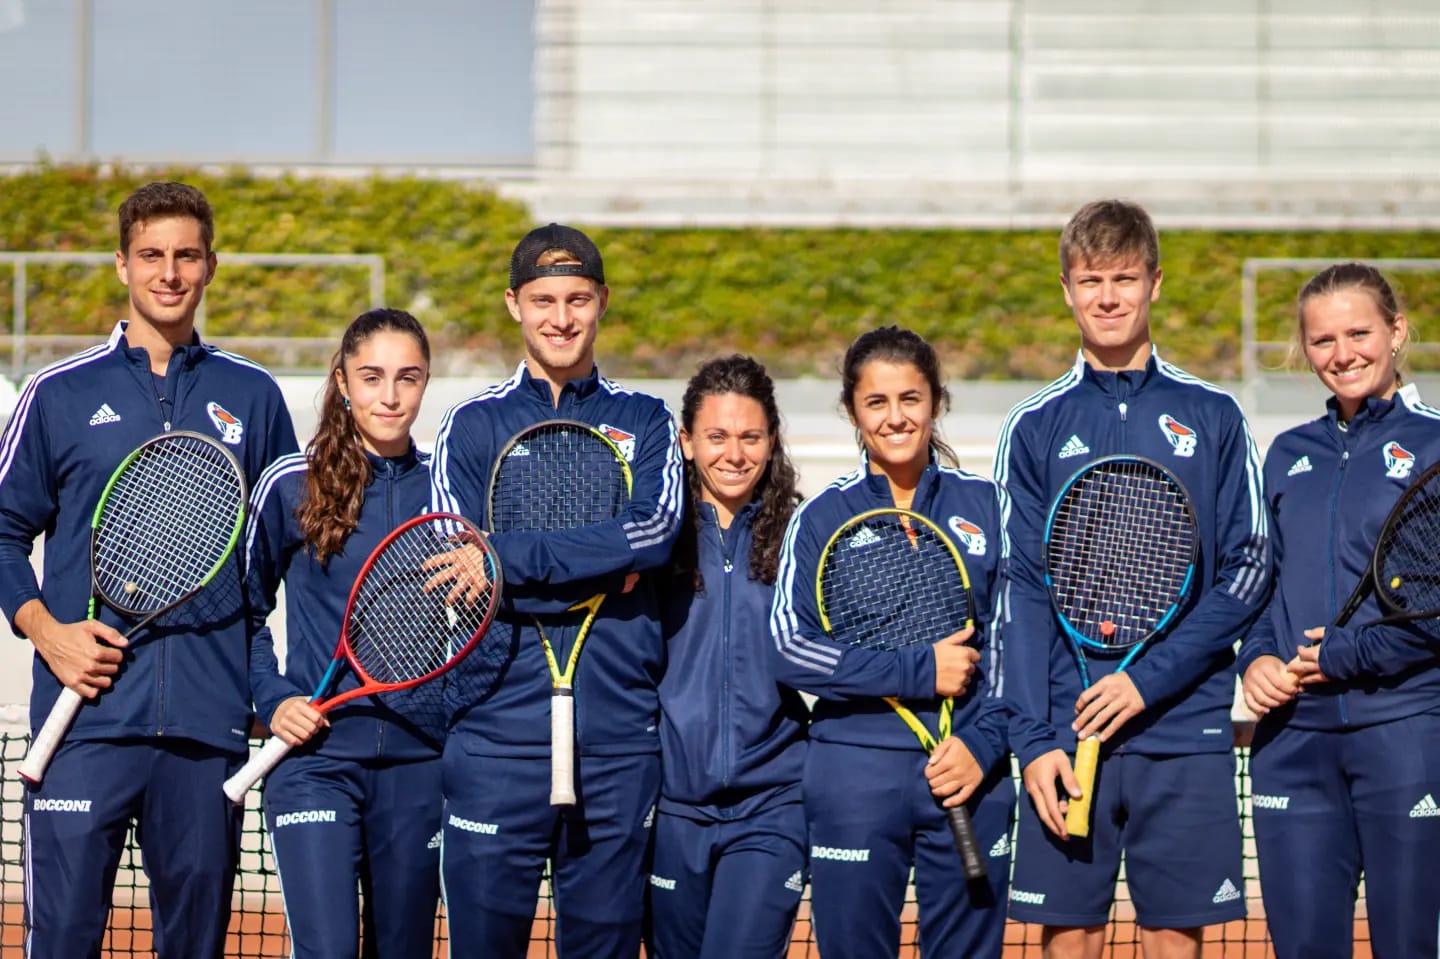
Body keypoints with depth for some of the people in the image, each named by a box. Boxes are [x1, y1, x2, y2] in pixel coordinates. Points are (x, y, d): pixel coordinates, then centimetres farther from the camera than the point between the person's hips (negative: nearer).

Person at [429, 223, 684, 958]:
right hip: (499, 730, -1)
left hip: (618, 736, 1)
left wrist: (507, 557, -15)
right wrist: (601, 569, -10)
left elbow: (655, 528, -9)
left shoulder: (644, 421, 11)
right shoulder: (472, 425, 8)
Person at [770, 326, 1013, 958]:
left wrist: (984, 742, -8)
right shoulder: (821, 517, 3)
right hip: (854, 777, -1)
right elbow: (789, 649, -7)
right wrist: (919, 670, -12)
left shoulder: (984, 504, 7)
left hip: (969, 771, 1)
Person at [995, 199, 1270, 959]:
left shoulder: (1212, 418, 6)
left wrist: (1151, 677, -10)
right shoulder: (1035, 428, 7)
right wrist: (1033, 737, -7)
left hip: (1185, 728, 0)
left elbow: (1249, 570, 2)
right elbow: (1021, 594, 3)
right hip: (1067, 727, 0)